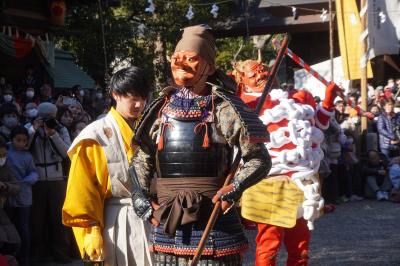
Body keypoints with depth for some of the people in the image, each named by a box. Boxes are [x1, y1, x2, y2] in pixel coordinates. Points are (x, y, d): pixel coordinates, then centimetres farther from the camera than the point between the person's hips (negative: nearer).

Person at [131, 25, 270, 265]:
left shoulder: (224, 108, -4)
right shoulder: (161, 109, 9)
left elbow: (259, 159, -1)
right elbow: (141, 161, 17)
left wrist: (235, 188, -17)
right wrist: (142, 199, 2)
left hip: (214, 221, -4)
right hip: (168, 224, 4)